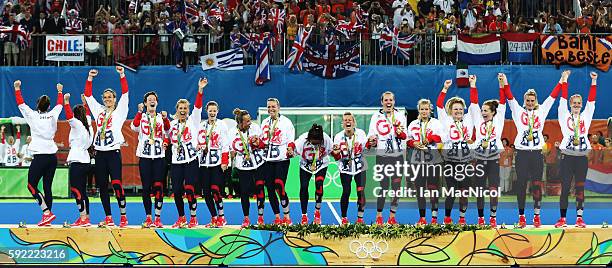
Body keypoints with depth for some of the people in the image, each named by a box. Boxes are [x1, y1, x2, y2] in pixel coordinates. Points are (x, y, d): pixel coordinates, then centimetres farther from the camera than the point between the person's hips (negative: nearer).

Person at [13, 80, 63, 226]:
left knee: (32, 185, 0)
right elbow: (59, 104, 28)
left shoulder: (33, 115, -2)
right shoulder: (53, 115, 8)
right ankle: (47, 219, 5)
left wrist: (17, 89, 21)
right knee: (47, 187, 7)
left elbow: (21, 104, 9)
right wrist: (59, 91, 45)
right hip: (52, 156, 5)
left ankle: (47, 212, -14)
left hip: (40, 156, -5)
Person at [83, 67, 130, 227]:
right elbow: (88, 95, 15)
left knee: (117, 184, -13)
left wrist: (122, 75, -15)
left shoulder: (119, 111, 6)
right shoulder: (99, 111, 17)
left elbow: (125, 94, -6)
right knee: (102, 187, 5)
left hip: (114, 152, -5)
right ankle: (108, 218, 11)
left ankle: (123, 216, -7)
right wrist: (90, 78, 5)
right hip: (100, 153, 5)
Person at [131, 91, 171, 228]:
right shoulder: (141, 116, 6)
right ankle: (148, 218, 8)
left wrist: (165, 118, -25)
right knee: (146, 187, 1)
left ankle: (158, 218, 3)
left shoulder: (161, 117, 10)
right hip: (144, 156, 0)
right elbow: (134, 127, -15)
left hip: (159, 156, 1)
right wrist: (139, 112, -24)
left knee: (158, 187, -3)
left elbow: (167, 130, -9)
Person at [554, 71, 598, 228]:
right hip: (567, 156, -2)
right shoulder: (565, 116, 7)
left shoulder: (586, 116, 12)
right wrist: (564, 80, -5)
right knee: (565, 187, -2)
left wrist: (593, 82, -1)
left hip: (582, 156, 2)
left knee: (580, 188, 3)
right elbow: (563, 99, 0)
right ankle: (562, 218, 2)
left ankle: (579, 218, 5)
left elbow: (591, 100, 5)